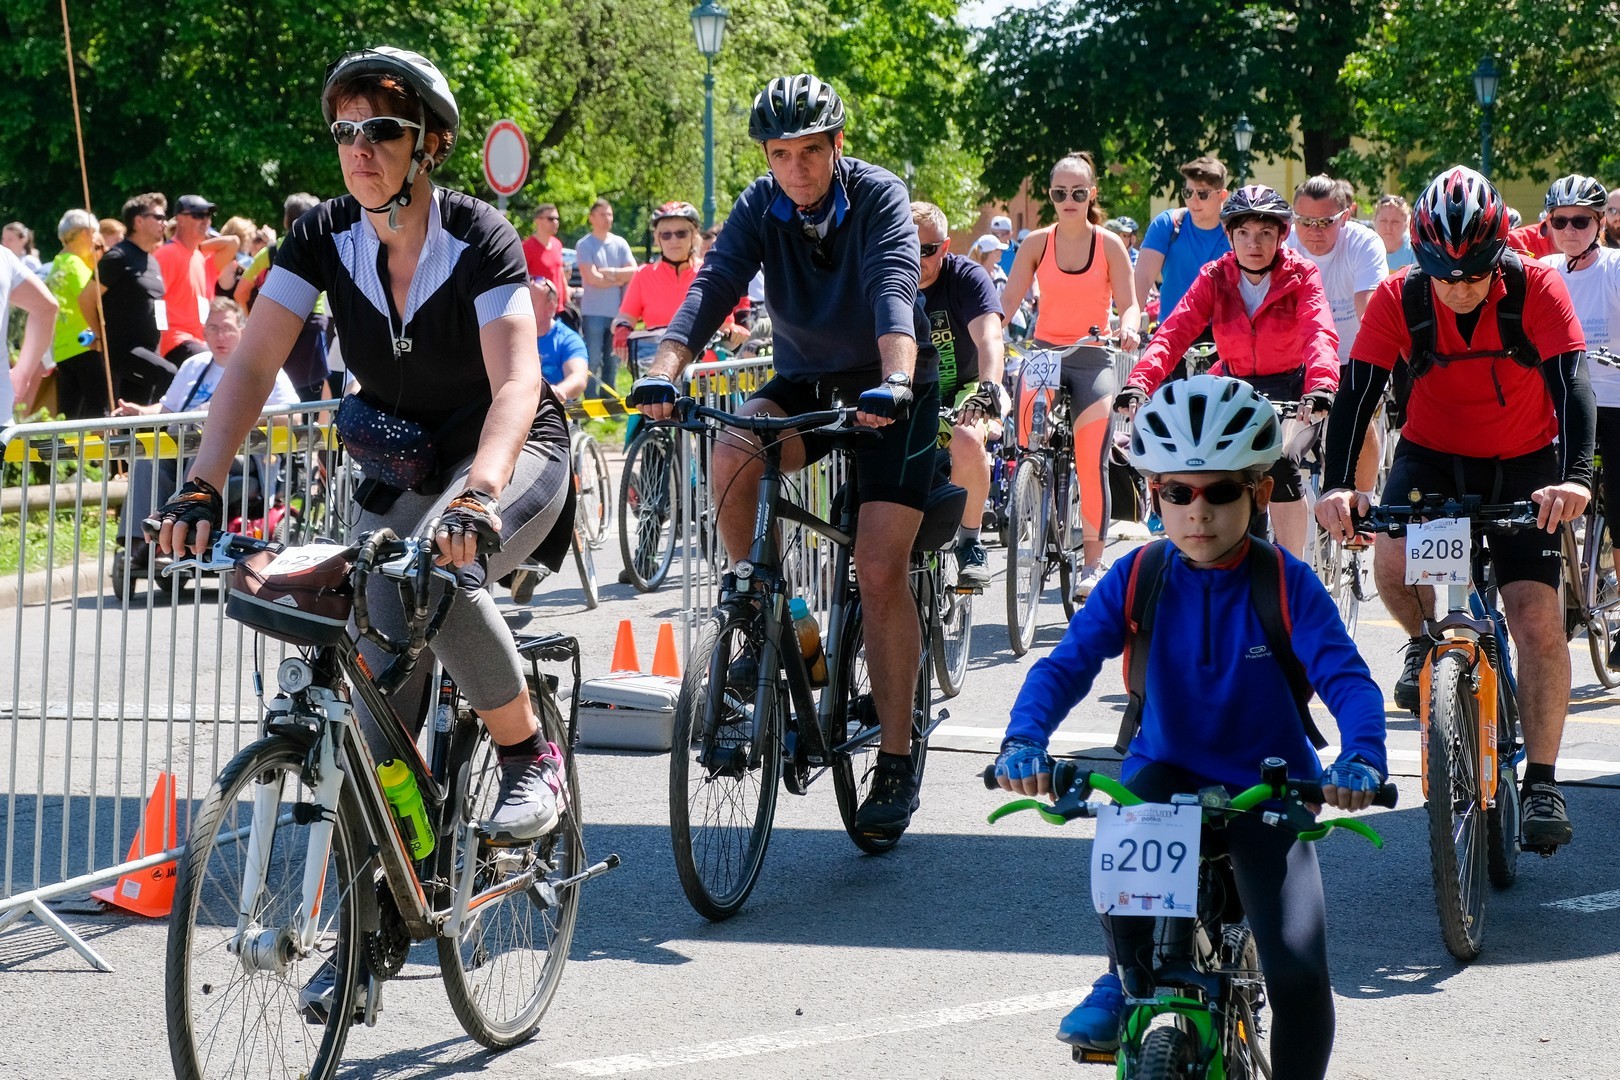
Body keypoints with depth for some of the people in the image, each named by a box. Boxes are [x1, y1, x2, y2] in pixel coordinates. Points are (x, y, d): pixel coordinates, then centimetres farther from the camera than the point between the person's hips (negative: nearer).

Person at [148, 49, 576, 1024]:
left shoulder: (477, 238, -23)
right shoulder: (324, 238, -11)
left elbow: (515, 384, -33)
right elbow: (254, 366, -16)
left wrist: (476, 496, -50)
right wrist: (201, 489, -29)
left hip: (512, 451, -4)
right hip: (400, 467, 4)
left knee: (441, 577, -36)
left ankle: (530, 754, -12)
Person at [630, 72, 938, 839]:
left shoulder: (878, 197, -18)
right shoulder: (759, 208, -10)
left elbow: (894, 288, -34)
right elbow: (715, 285, -23)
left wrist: (894, 381, -53)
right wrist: (665, 370, -42)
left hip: (890, 389, -3)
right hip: (806, 381, 3)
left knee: (880, 572, -12)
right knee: (730, 459, -29)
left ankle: (896, 761, -2)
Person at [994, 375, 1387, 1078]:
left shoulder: (1288, 585, -12)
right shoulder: (1136, 579, -7)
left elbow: (1346, 678, -20)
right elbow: (1067, 663, -14)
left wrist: (1360, 759, -41)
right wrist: (1024, 740, -33)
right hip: (1168, 772, 1)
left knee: (1300, 974, -17)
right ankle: (1129, 979, -3)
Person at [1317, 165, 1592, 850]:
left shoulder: (1537, 289, -22)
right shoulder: (1399, 299, -19)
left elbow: (1570, 384, -30)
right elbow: (1357, 391, -24)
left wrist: (1574, 477, -46)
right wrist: (1336, 485, -40)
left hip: (1522, 464, -1)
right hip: (1433, 454, 1)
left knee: (1537, 619, -13)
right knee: (1393, 565, -28)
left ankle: (1542, 783, -2)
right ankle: (1430, 642, 8)